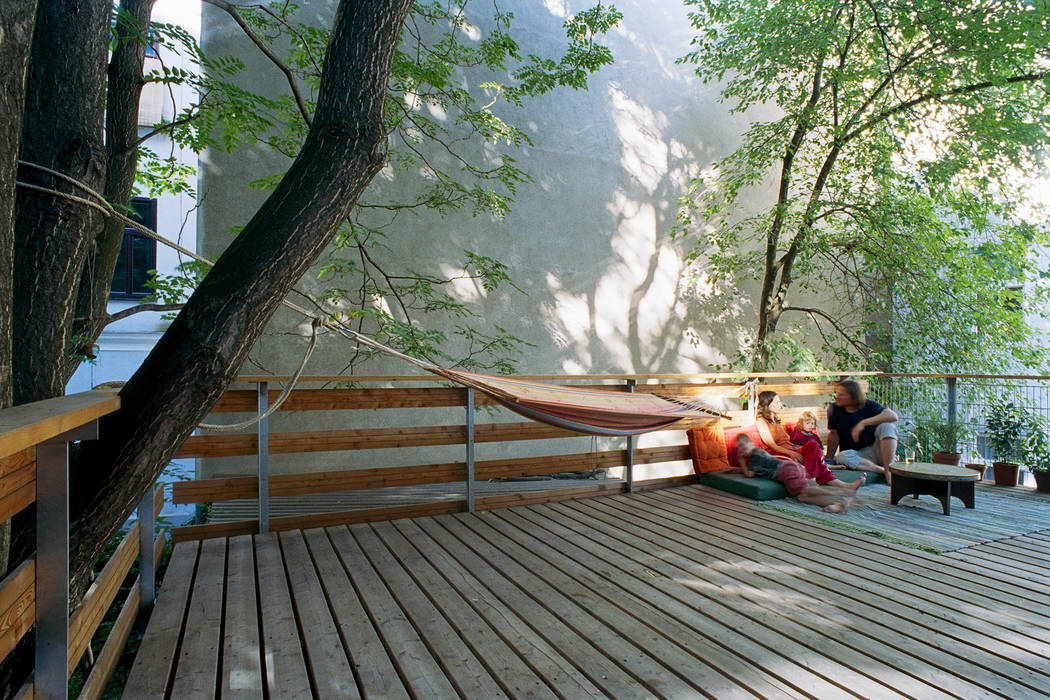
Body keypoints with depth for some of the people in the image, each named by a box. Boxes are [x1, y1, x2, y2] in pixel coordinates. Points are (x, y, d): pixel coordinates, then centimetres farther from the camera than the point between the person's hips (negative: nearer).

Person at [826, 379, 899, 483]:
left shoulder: (868, 406, -6)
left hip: (876, 451, 0)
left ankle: (888, 470, -30)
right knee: (841, 457, -34)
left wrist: (863, 423, -29)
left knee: (887, 425, -26)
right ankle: (882, 470, -30)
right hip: (855, 454, 0)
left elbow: (893, 416, -23)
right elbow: (834, 435, 1)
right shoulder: (834, 409, -4)